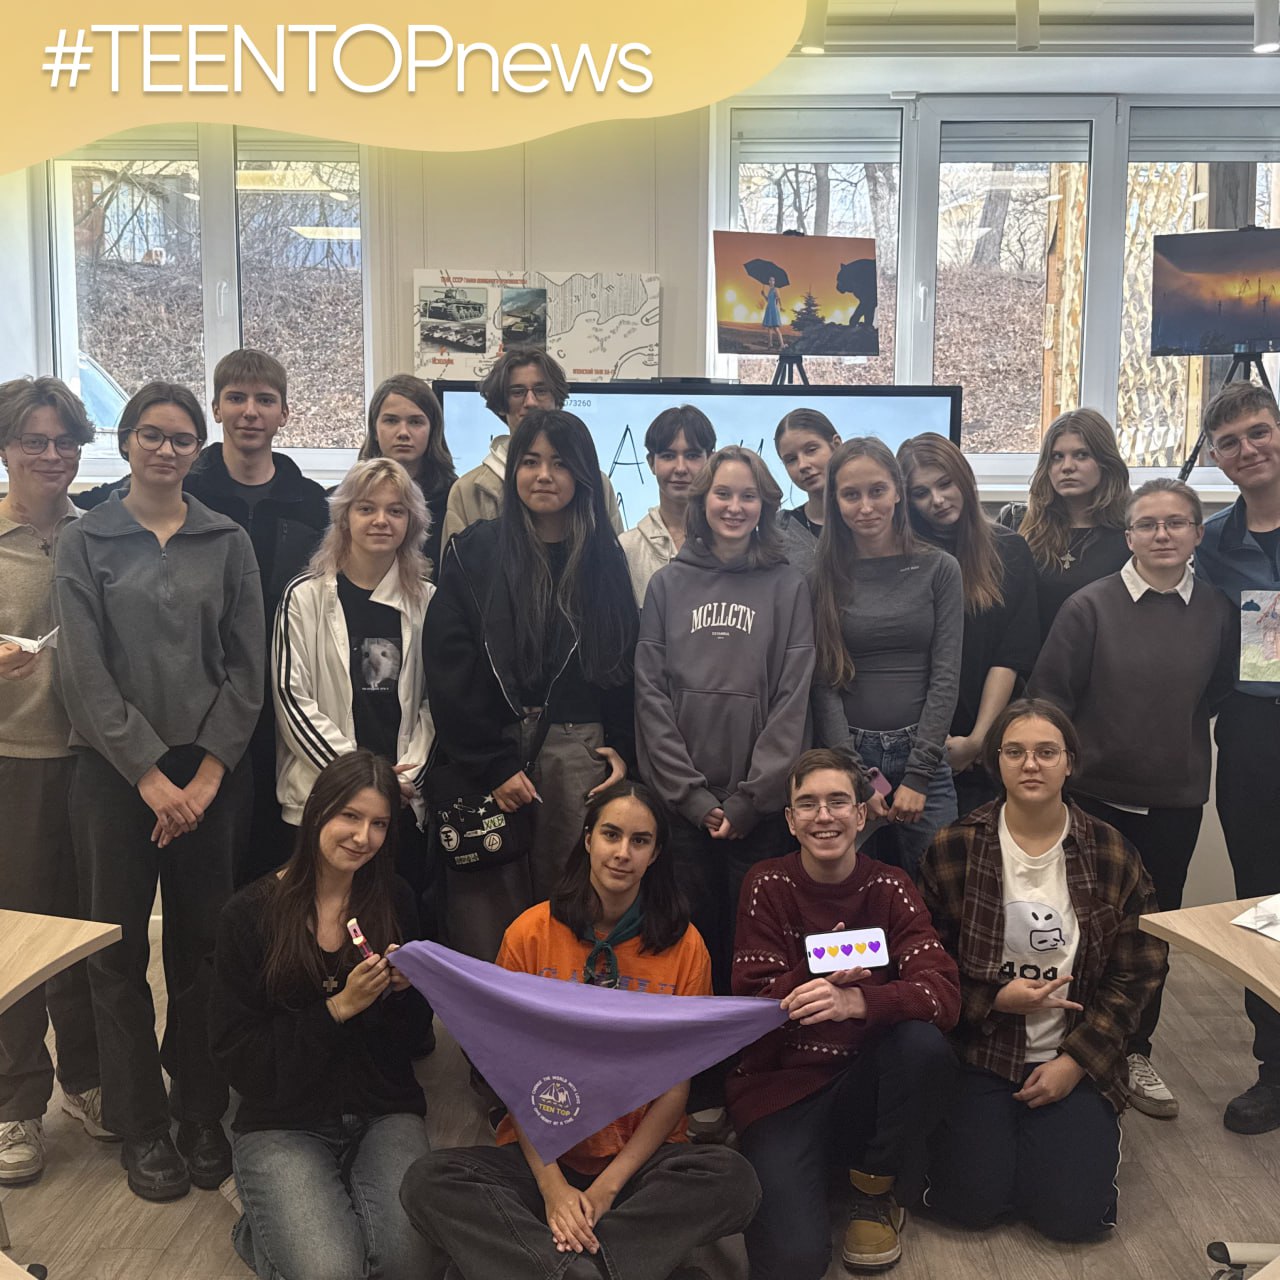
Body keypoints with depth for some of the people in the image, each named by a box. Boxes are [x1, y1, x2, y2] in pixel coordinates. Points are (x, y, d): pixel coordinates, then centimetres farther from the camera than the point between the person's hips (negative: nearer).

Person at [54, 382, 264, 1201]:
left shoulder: (228, 542, 7)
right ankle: (141, 1125, 20)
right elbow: (86, 672, -4)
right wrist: (150, 774, -10)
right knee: (120, 950, 5)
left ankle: (203, 1112, 23)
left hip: (211, 771, 1)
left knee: (203, 944, 7)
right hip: (116, 771, -1)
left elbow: (247, 667, 3)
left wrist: (208, 772, -6)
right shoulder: (86, 542, 3)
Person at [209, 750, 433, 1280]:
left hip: (383, 1112, 2)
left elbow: (412, 1033, 8)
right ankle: (264, 1229, 11)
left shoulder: (396, 902, 1)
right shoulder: (249, 915, -8)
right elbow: (235, 1052, -9)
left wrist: (402, 990, -15)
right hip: (282, 1123, -2)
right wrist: (339, 1007, -19)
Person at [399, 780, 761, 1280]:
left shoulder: (683, 944, -3)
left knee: (734, 1179, -29)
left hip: (640, 1157, 0)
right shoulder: (531, 932, -2)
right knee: (428, 1182, -25)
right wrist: (551, 1184, -15)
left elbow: (677, 1085, -3)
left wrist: (608, 1186, -14)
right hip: (541, 1151, 0)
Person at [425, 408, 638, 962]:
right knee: (486, 922, -2)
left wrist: (622, 749, 0)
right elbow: (450, 671, -2)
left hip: (580, 756, 2)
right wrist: (493, 765, -8)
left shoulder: (606, 561, 12)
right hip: (487, 755, -1)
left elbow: (624, 666, 14)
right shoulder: (473, 553, 4)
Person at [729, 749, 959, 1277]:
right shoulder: (768, 886, -6)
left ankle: (878, 1189, -2)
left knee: (925, 1045, -30)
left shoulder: (887, 888, -2)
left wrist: (854, 1001, -36)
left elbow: (943, 994, -17)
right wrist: (819, 976, -28)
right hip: (781, 1086, -2)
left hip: (863, 1083, 3)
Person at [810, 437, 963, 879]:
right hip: (847, 755, 0)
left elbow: (945, 678, -2)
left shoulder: (939, 569, 3)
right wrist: (859, 774, -10)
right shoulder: (823, 578, 3)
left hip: (922, 757, 0)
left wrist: (917, 775, -9)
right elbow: (823, 683, -1)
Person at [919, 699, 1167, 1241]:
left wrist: (1077, 1060, -8)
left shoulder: (1111, 854, -4)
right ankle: (981, 1126, 19)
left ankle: (1094, 1132, 21)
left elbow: (1137, 972, 0)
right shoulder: (954, 850, -7)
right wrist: (995, 1001, -17)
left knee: (1072, 1212, -12)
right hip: (978, 1050, 0)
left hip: (1075, 1059, 1)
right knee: (971, 1201, -14)